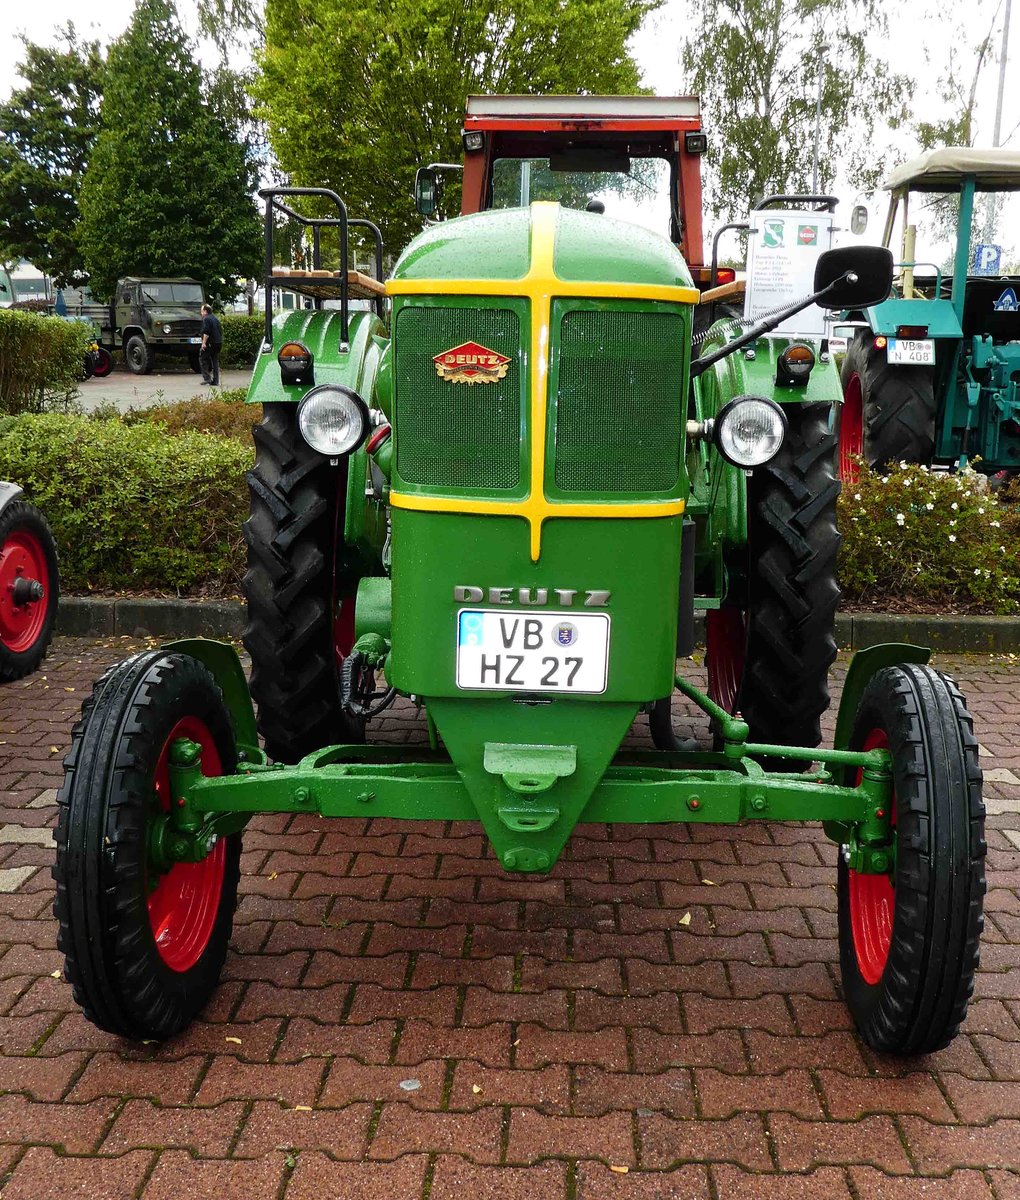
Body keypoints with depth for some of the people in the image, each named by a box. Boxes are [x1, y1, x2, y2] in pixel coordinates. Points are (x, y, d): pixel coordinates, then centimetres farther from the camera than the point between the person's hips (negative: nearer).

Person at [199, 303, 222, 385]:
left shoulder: (206, 319, -9)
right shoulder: (216, 319, 18)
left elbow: (206, 332, -19)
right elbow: (221, 331, 23)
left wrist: (204, 343, -18)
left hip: (210, 344, -8)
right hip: (219, 343, 8)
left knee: (203, 359, 3)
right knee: (215, 361, 11)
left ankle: (207, 378, -5)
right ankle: (216, 381, 9)